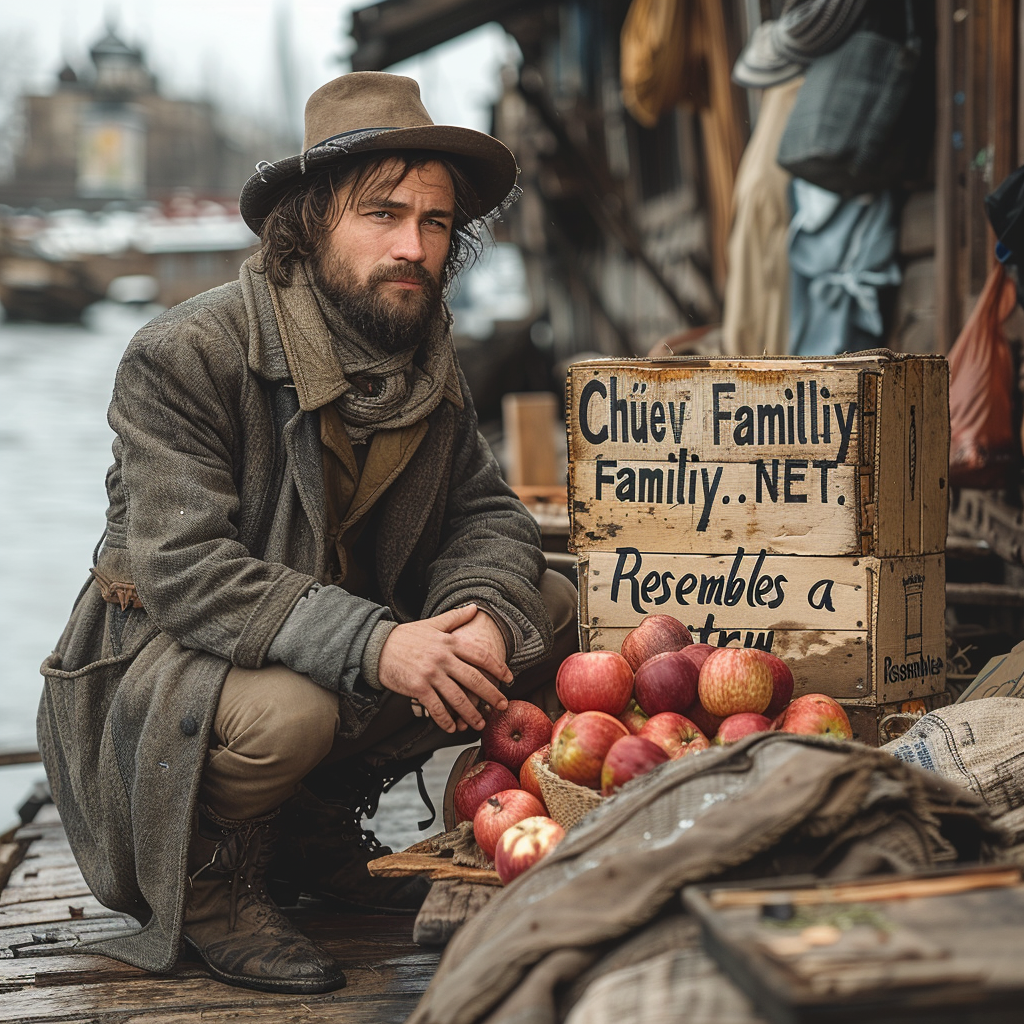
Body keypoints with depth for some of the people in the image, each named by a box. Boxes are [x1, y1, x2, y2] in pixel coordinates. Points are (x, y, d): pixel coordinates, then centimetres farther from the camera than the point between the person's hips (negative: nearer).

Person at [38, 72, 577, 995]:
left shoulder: (429, 360, 1)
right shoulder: (183, 355, -21)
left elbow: (486, 512, 4)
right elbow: (181, 567, -29)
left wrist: (481, 611, -22)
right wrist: (373, 644, -40)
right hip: (163, 652, -7)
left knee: (547, 609, -6)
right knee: (284, 710, -40)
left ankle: (316, 827, 4)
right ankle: (207, 883, -5)